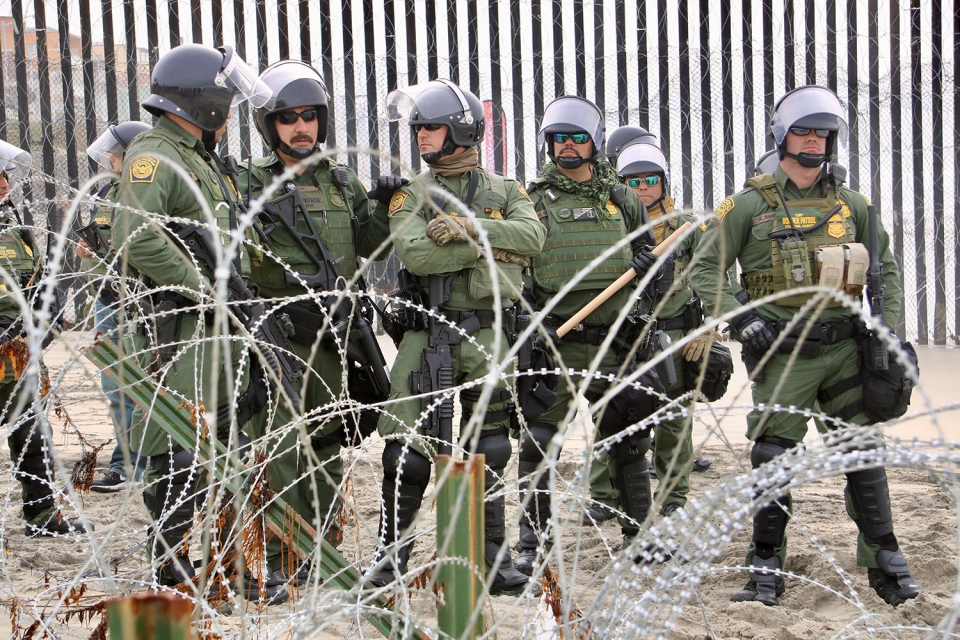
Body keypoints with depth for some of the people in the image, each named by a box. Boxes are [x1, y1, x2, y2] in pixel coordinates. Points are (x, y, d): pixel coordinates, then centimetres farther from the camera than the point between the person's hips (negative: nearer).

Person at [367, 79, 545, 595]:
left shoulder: (503, 191, 11)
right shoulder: (410, 194, 6)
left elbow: (531, 235, -10)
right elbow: (414, 253, -13)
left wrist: (467, 226, -18)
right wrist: (489, 246, -14)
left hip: (489, 334, 1)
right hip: (427, 334, -1)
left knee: (487, 450, 9)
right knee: (407, 450, -2)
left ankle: (492, 557, 19)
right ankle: (391, 553, 13)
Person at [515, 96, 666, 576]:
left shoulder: (622, 199, 12)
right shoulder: (532, 200, 4)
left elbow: (649, 256, 21)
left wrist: (645, 265, -2)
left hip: (615, 341, 3)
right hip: (555, 343, -2)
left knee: (628, 438, 11)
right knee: (538, 442, -5)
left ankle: (639, 532, 25)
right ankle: (533, 541, 4)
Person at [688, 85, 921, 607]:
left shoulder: (851, 204, 9)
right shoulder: (751, 204, -1)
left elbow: (886, 269, 17)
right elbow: (704, 270, 0)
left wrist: (886, 332, 6)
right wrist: (740, 318, -13)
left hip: (845, 348, 3)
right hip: (783, 352, -3)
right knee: (774, 461, 0)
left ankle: (884, 563, 17)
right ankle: (766, 567, 12)